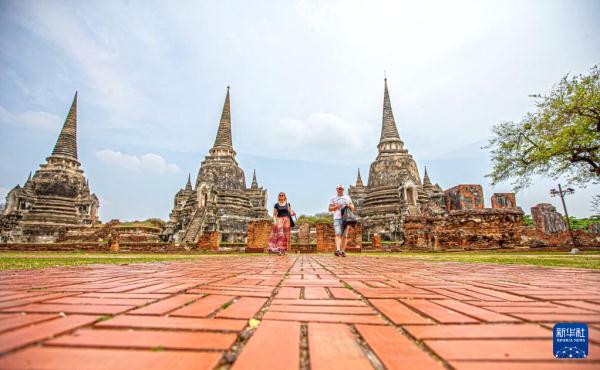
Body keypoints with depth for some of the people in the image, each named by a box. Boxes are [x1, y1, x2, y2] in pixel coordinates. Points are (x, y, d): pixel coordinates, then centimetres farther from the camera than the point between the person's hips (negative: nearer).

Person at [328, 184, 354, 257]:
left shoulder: (347, 197, 20)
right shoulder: (333, 198, 13)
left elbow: (353, 208, 19)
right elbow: (330, 209, 8)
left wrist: (349, 205, -3)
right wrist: (336, 206, -10)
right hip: (337, 218, -2)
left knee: (344, 235, 0)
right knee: (338, 234, -16)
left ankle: (343, 251, 3)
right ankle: (338, 250, -28)